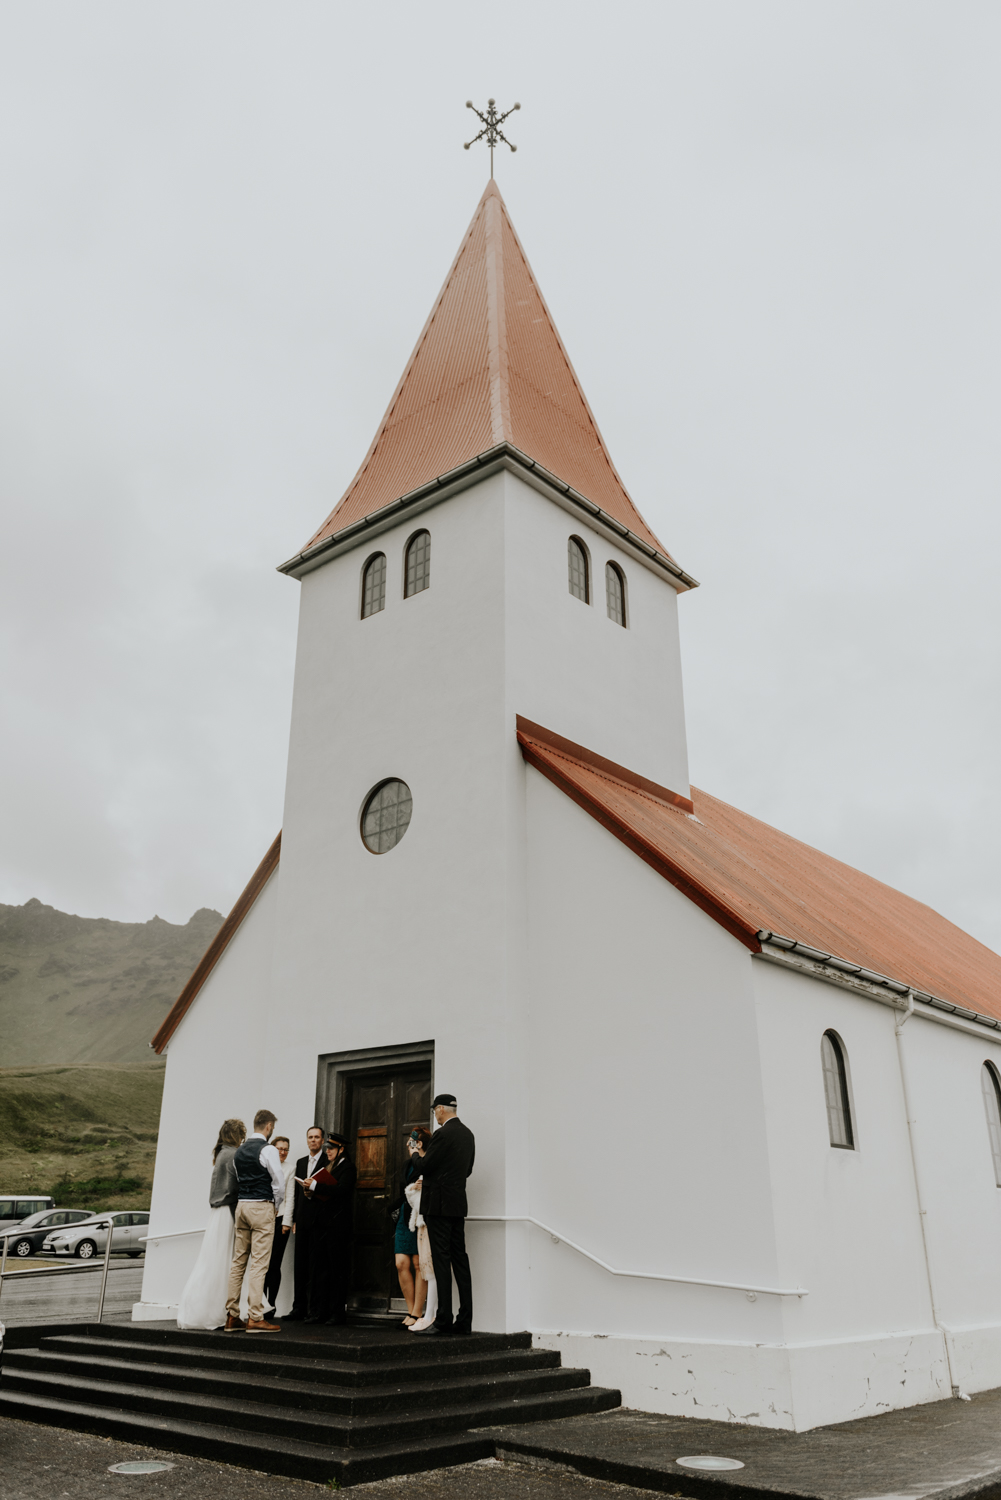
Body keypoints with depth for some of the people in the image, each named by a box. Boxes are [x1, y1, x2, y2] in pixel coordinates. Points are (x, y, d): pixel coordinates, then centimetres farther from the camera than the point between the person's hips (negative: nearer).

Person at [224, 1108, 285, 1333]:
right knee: (259, 1264, -6)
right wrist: (276, 1205, 8)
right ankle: (255, 1318, -6)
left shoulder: (239, 1151, 12)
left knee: (238, 1262, 9)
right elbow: (279, 1182, -10)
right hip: (262, 1207, -7)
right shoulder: (268, 1150, -10)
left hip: (241, 1205, 7)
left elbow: (238, 1180, 16)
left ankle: (232, 1317, 12)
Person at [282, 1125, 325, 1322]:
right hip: (302, 1221, 6)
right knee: (300, 1264, 7)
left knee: (316, 1264, -4)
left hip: (319, 1221, -6)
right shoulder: (300, 1162, 17)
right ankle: (299, 1307, 15)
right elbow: (295, 1193, 17)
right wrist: (291, 1220, 14)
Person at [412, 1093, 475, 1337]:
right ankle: (464, 1320, 11)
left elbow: (425, 1167, -12)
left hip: (439, 1204, -8)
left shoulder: (442, 1134, -15)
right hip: (458, 1203, 8)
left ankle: (443, 1320, -4)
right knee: (460, 1260, 9)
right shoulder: (467, 1134, 11)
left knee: (441, 1261, -5)